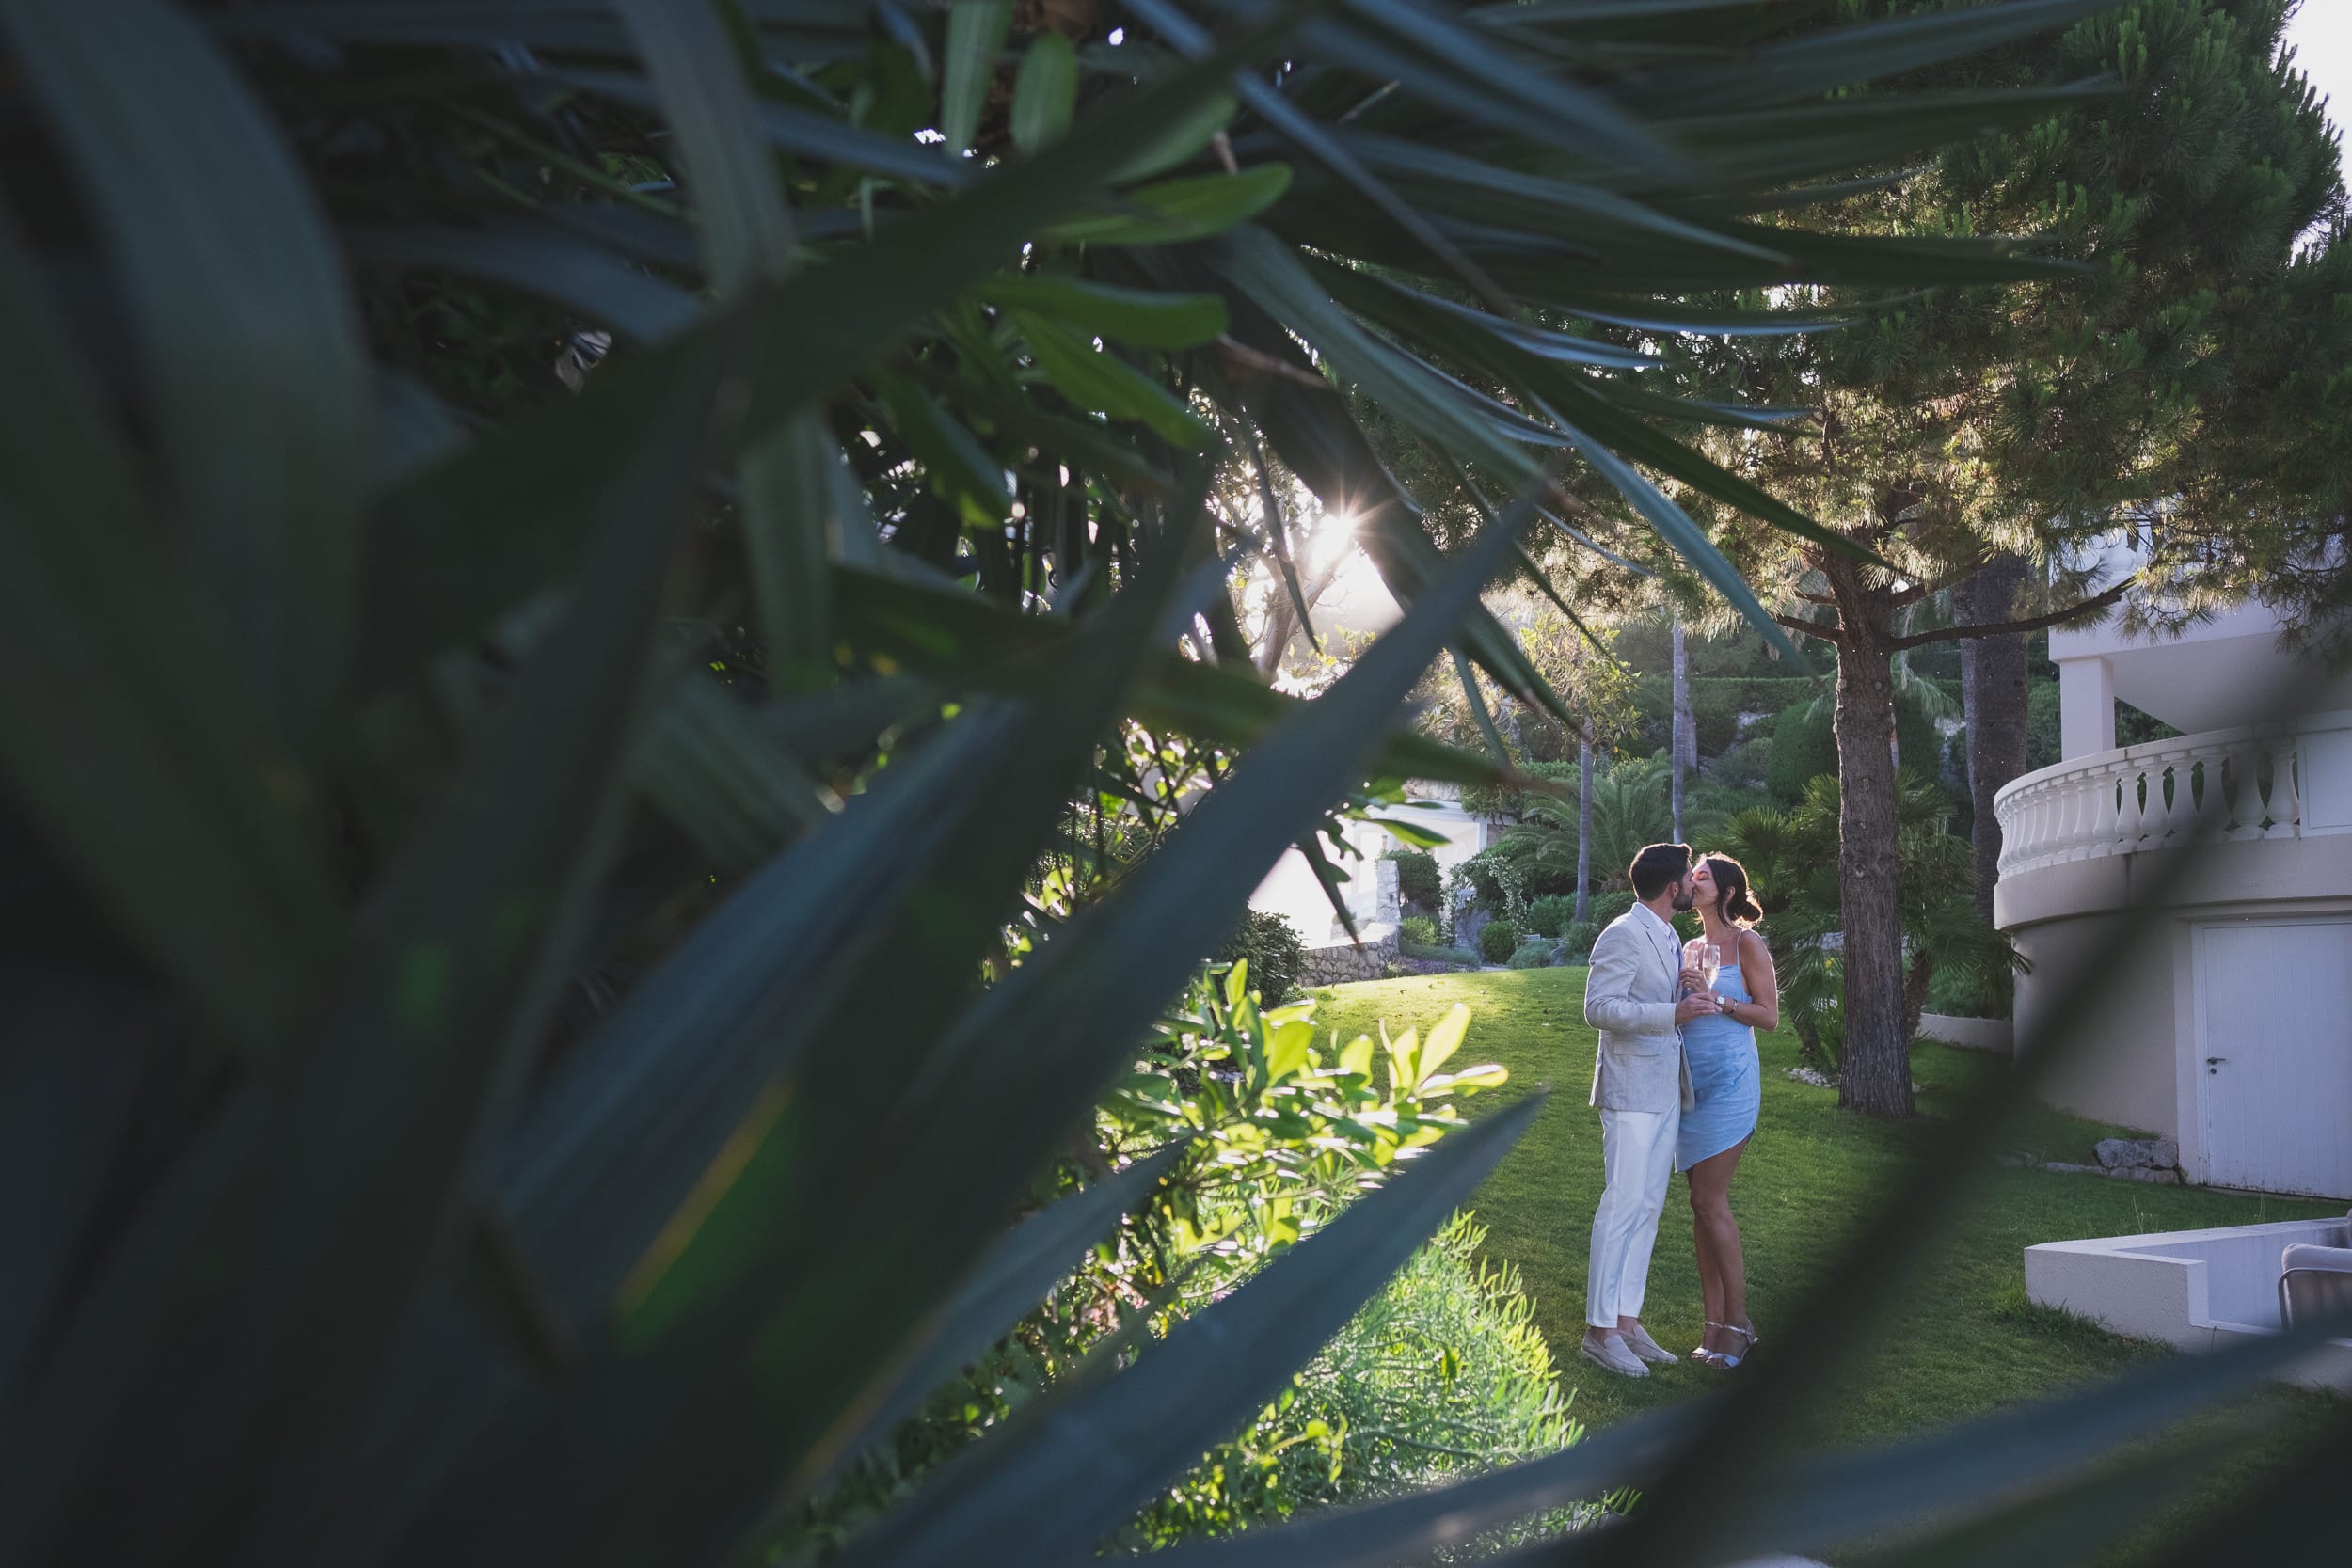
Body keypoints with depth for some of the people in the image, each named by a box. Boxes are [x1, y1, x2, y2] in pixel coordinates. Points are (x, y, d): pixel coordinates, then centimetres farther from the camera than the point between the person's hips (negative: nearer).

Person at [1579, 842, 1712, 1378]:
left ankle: (1626, 1322, 16)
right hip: (1631, 1092, -9)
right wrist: (1674, 1012, -28)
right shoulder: (1624, 935, -13)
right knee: (1623, 1204, -8)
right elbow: (1598, 1007, -21)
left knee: (1648, 1207, 10)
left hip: (1666, 1091, 9)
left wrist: (1687, 989, 6)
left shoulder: (1669, 939, 17)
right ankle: (1600, 1329, -2)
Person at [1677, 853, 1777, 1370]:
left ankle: (1738, 1320, 1)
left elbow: (1769, 1016, -6)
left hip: (1729, 1080, -7)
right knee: (1702, 1203, 5)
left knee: (1710, 1201, -10)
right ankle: (1716, 1323, 9)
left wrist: (1718, 999, -16)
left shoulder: (1746, 944, -3)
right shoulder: (1690, 948, 16)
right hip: (1691, 1080, 7)